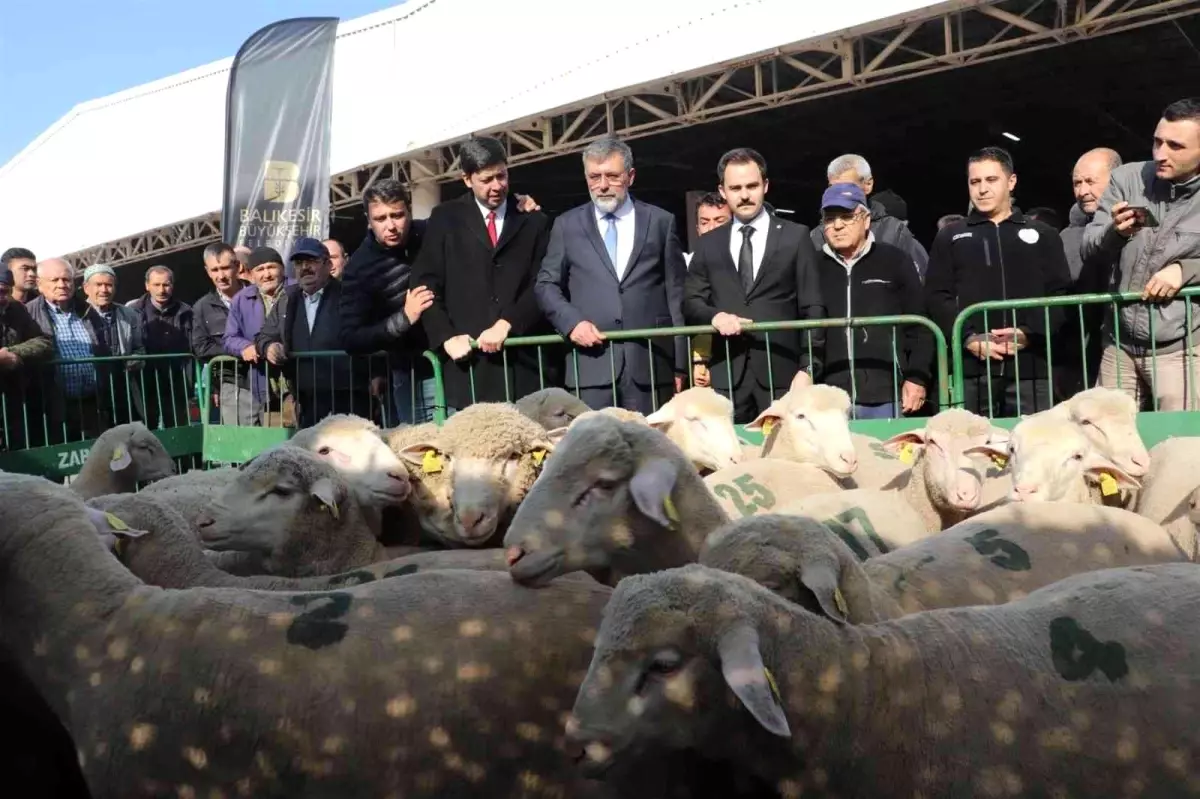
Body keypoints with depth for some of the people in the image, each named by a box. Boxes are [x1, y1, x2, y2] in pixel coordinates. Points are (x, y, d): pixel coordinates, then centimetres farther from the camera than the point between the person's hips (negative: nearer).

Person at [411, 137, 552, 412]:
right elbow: (427, 285, 6)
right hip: (468, 361, 0)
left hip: (523, 361, 1)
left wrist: (506, 325, -11)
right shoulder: (445, 219, 11)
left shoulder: (534, 221, 11)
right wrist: (446, 337, -7)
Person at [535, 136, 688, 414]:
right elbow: (546, 285, 11)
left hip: (650, 361, 0)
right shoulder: (567, 225, 11)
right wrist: (571, 321, -9)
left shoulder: (661, 222, 10)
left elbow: (676, 294, 8)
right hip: (591, 361, 0)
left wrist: (680, 363, 5)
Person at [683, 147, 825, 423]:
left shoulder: (795, 236, 7)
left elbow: (812, 308, 3)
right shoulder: (708, 243, 14)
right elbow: (690, 302, 11)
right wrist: (715, 316, -12)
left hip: (781, 371, -2)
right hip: (725, 374, 2)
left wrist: (808, 368, -6)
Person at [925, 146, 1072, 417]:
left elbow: (1062, 295, 8)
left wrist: (1030, 333, -9)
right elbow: (936, 297, 6)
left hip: (1030, 367, 1)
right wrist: (969, 338, -9)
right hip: (971, 368, 0)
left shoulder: (1043, 235, 17)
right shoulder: (950, 237, 15)